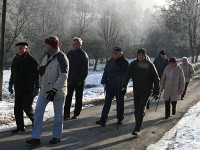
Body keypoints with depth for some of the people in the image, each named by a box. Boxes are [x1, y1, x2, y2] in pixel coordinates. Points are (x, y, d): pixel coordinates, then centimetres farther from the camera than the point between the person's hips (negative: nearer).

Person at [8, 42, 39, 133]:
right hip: (18, 90, 7)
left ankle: (35, 121, 21)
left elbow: (36, 76, -12)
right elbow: (13, 74, 22)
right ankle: (20, 127, 17)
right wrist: (10, 85, 22)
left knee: (27, 107, -5)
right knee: (17, 108, 6)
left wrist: (36, 88, -15)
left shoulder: (31, 61, -10)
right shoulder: (15, 60, 11)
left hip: (28, 90, -7)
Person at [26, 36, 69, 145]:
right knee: (38, 112, 3)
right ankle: (35, 138, 8)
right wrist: (41, 85, 13)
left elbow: (63, 76, -22)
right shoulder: (45, 56, 6)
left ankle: (56, 137, 24)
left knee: (58, 115, 8)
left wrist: (54, 90, -25)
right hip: (44, 90, 7)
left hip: (57, 91, -7)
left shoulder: (61, 58, -17)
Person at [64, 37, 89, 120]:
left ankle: (76, 114, 19)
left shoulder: (83, 55, -7)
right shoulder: (69, 54, 5)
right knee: (68, 98, 2)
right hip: (70, 80, 3)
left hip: (79, 81, -3)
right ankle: (66, 114, 6)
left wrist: (81, 79, -14)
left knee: (78, 98, 9)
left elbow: (85, 70, -8)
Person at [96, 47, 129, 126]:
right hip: (110, 86, 3)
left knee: (120, 103, 12)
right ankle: (103, 120, -1)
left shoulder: (125, 63, -5)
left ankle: (120, 119, 27)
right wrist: (103, 81, -5)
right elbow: (105, 72, 10)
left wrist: (121, 79, -26)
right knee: (107, 103, 0)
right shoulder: (110, 62, 6)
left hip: (120, 87, -2)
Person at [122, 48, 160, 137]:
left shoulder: (149, 65, -6)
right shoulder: (133, 64, -1)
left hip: (146, 91, -3)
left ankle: (136, 129, -14)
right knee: (136, 110, 10)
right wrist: (124, 86, -22)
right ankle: (138, 126, 28)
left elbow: (156, 79, -1)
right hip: (136, 90, 3)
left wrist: (156, 92, -3)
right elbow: (127, 75, -7)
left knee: (141, 109, -13)